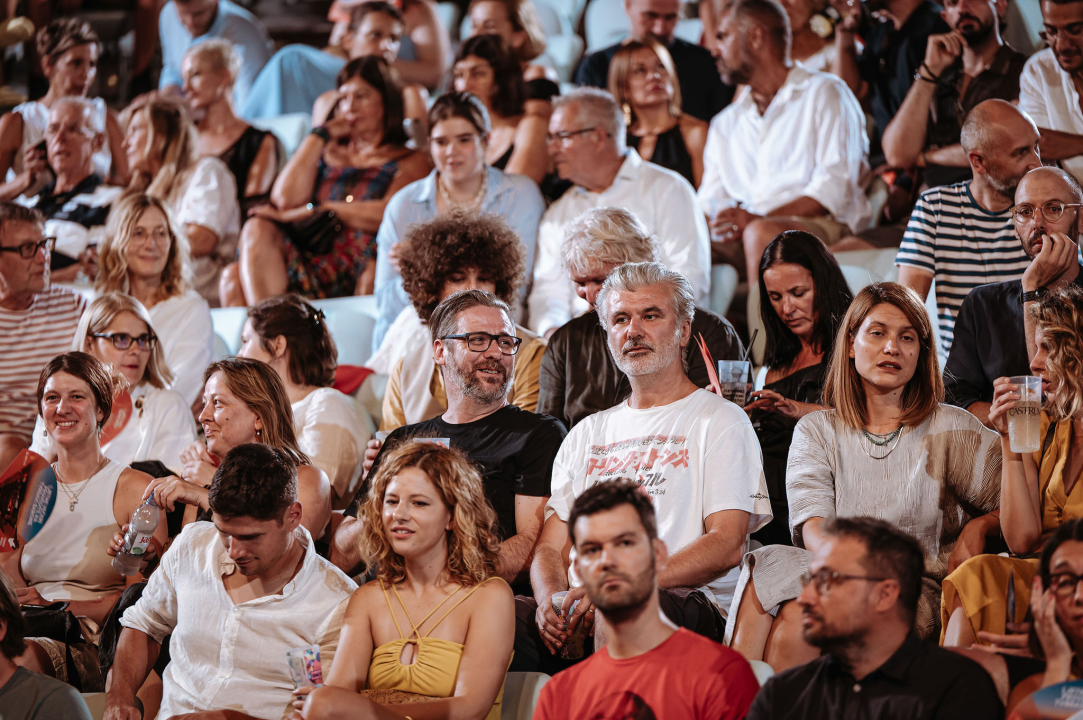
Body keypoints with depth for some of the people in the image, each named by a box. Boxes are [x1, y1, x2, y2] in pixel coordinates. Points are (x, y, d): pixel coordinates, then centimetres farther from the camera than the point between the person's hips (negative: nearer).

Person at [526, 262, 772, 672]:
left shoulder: (720, 422, 10)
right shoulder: (586, 434, 28)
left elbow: (727, 546, -3)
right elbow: (551, 546, 21)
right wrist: (550, 600, -6)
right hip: (580, 608, 4)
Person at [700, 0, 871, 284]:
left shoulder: (824, 93, 9)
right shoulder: (726, 124, 28)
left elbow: (835, 189, -6)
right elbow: (710, 200, 17)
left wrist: (755, 219, -18)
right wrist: (721, 225, -10)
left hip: (821, 226, -4)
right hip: (741, 238, 4)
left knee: (763, 233, -38)